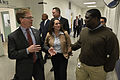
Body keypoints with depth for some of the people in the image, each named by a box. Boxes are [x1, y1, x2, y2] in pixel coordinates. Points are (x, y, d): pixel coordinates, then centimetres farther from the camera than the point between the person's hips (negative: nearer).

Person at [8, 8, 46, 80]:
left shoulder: (36, 32, 1)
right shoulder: (12, 36, -12)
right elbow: (11, 55, -14)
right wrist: (27, 50, -25)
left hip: (38, 65, 4)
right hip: (24, 69, -4)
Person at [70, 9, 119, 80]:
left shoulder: (108, 35, -18)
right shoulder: (84, 31, 2)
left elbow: (113, 55, -12)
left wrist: (106, 69, -8)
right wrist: (71, 47, 4)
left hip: (97, 69, -4)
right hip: (81, 65, 5)